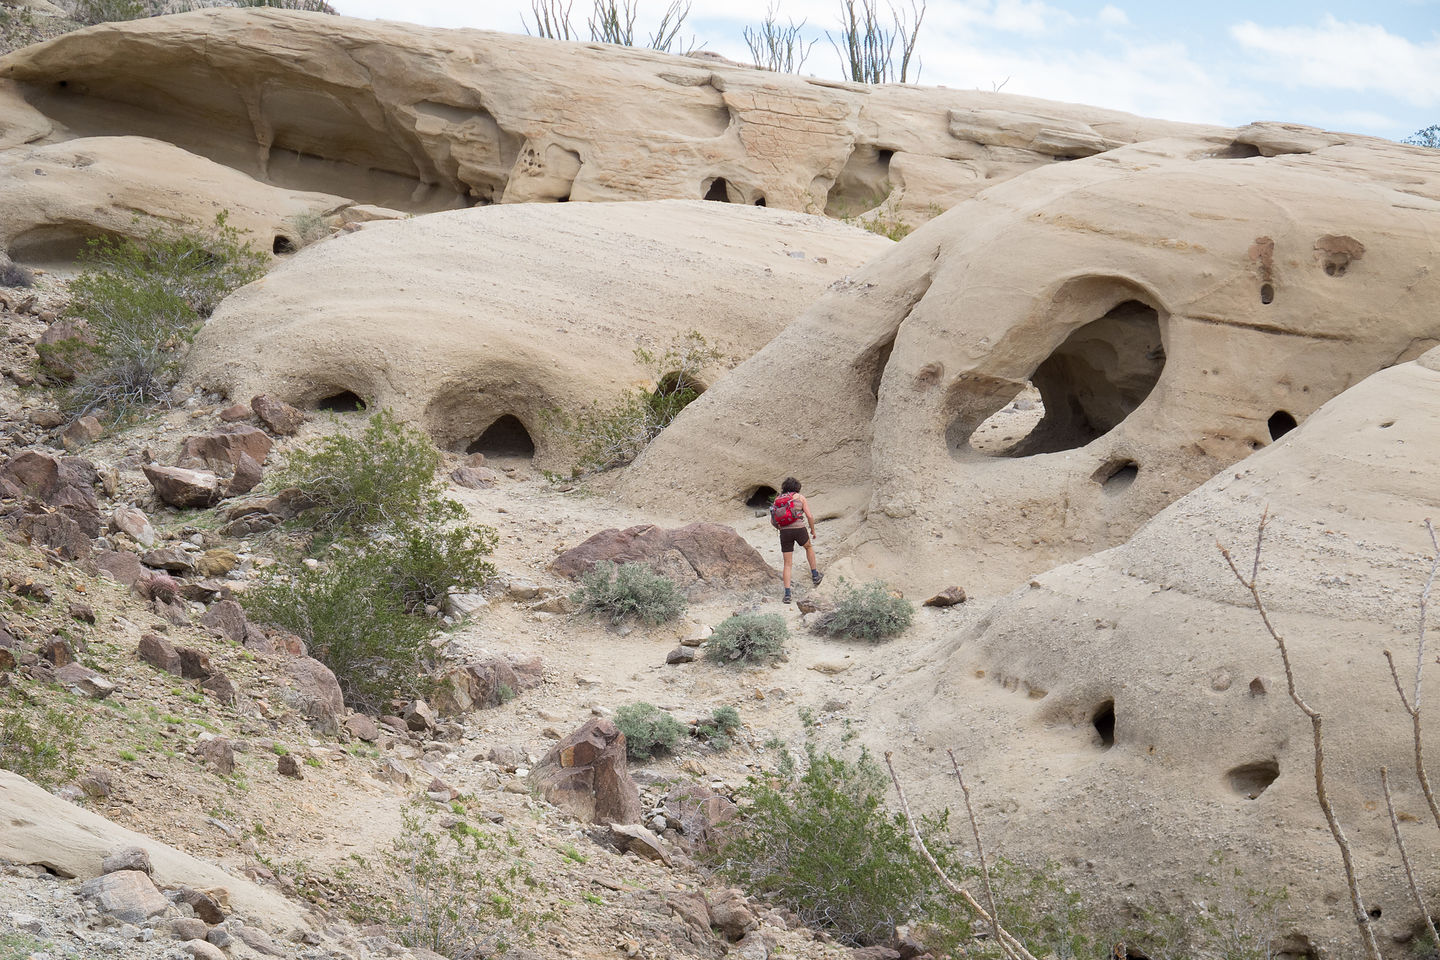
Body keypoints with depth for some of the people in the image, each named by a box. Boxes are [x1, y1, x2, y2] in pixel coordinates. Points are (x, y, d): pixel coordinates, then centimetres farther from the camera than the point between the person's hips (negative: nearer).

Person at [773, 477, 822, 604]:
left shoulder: (778, 499, 14)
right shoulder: (800, 498, 5)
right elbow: (809, 516, -2)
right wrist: (813, 530, 13)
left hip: (785, 532, 2)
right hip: (799, 529, -2)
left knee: (787, 564, 7)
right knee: (809, 546, 32)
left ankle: (787, 594, -3)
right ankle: (815, 575, 38)